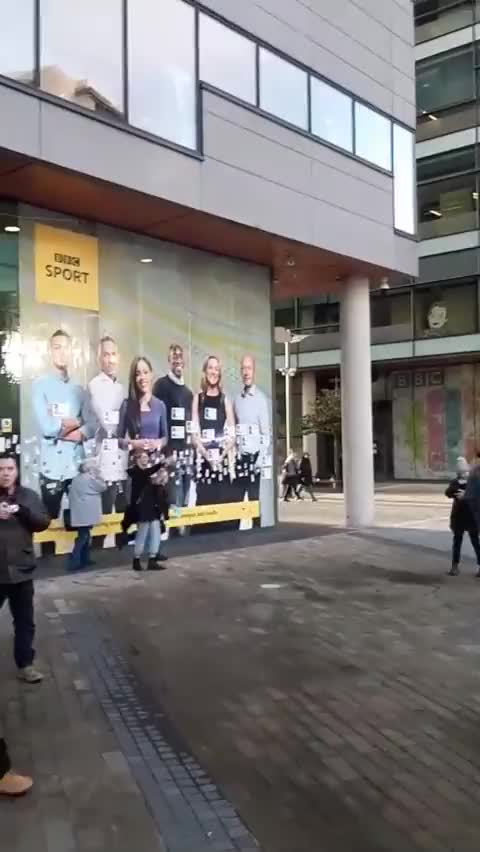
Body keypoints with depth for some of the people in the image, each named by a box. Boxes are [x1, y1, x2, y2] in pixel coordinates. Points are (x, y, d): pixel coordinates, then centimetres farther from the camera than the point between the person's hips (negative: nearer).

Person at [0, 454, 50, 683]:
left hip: (21, 570, 2)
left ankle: (25, 664, 24)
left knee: (25, 621, 11)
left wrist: (22, 511, -20)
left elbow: (44, 522, -4)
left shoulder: (29, 496, 2)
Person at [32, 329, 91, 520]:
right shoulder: (40, 385, -2)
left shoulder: (79, 389, 12)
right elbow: (46, 427, -14)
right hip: (52, 467, -4)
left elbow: (90, 427, 1)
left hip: (78, 465, 4)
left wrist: (61, 427, -12)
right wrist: (75, 422, -1)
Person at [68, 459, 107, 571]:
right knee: (83, 537, -6)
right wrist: (98, 476, 2)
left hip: (79, 514, 9)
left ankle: (84, 559, 21)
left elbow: (71, 495, 19)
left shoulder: (77, 478, 14)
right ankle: (75, 563, -9)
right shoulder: (90, 478, -13)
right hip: (86, 514, -9)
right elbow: (103, 487, -4)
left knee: (84, 536, 16)